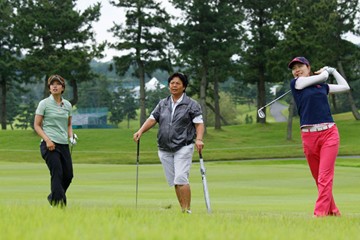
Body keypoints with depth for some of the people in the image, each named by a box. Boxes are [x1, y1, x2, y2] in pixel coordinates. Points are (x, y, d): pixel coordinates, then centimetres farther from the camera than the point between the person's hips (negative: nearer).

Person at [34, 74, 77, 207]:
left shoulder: (67, 105, 11)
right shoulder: (44, 103, -3)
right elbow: (37, 125, -3)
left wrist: (71, 135, 2)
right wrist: (47, 140, -16)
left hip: (64, 145, 5)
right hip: (50, 145, -5)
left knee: (68, 175, 5)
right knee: (57, 174, -14)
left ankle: (52, 198, 28)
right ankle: (59, 205, -12)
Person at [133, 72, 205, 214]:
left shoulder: (191, 105, 0)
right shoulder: (163, 104, 14)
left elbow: (199, 123, -5)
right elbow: (152, 119, 9)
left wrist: (199, 139, -22)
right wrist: (140, 131, -8)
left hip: (183, 147, -5)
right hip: (164, 149, 5)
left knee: (181, 179, -17)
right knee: (173, 182, 4)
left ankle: (187, 210, -15)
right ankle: (182, 210, 10)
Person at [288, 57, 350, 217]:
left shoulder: (322, 86, 16)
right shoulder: (295, 83, 6)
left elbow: (345, 87, 26)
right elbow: (322, 76, 1)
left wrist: (333, 70, 30)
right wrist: (325, 71, 21)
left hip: (329, 133, 1)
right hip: (309, 136, -1)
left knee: (325, 176, -11)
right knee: (318, 178, 5)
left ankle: (320, 213, -15)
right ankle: (332, 211, 16)